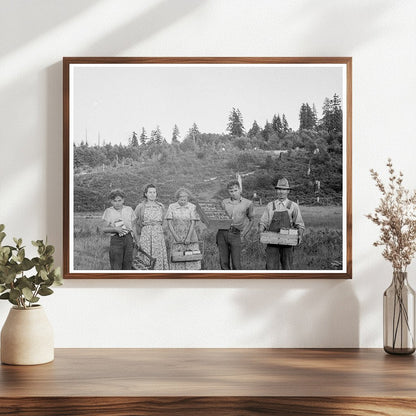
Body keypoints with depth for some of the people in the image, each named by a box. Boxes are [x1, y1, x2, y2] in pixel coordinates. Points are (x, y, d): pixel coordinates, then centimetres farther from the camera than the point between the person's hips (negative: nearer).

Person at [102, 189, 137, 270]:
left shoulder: (129, 210, 10)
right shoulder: (108, 211, 3)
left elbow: (133, 226, 12)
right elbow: (104, 229, 0)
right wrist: (115, 229, -16)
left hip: (128, 238, 2)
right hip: (116, 240, -2)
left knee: (127, 265, 2)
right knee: (116, 267, -8)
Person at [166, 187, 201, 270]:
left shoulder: (192, 207, 1)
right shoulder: (172, 207, 3)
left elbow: (193, 223, -4)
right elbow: (169, 223, 0)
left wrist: (188, 238, -12)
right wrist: (176, 237, -9)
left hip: (191, 239, 0)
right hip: (177, 240, 0)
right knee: (177, 261, -2)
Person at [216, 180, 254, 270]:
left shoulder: (248, 203, 6)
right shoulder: (224, 202, 13)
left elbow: (251, 220, 16)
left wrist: (243, 235, 5)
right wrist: (218, 237, 7)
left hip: (236, 234, -2)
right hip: (222, 233, 2)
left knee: (236, 264, -6)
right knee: (223, 263, 2)